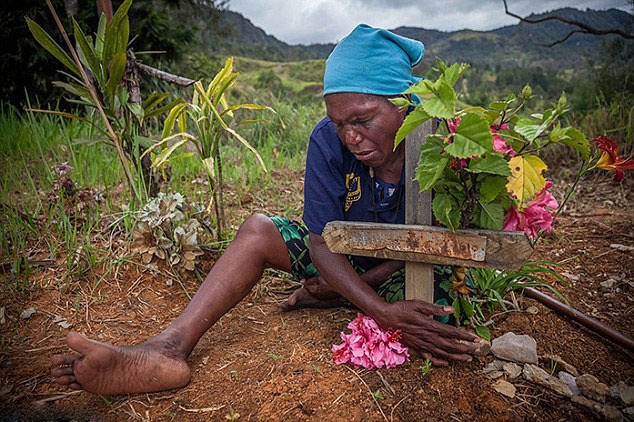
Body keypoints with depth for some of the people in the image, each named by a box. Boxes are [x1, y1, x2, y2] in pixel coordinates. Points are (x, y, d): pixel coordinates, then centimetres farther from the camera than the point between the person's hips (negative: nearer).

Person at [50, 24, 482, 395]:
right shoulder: (328, 140, -21)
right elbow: (322, 241, -23)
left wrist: (359, 286, -21)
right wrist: (382, 311, -36)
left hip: (405, 268, -1)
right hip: (343, 256, 2)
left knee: (439, 333, -33)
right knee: (257, 229, -18)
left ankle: (329, 297, -6)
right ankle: (167, 349, -28)